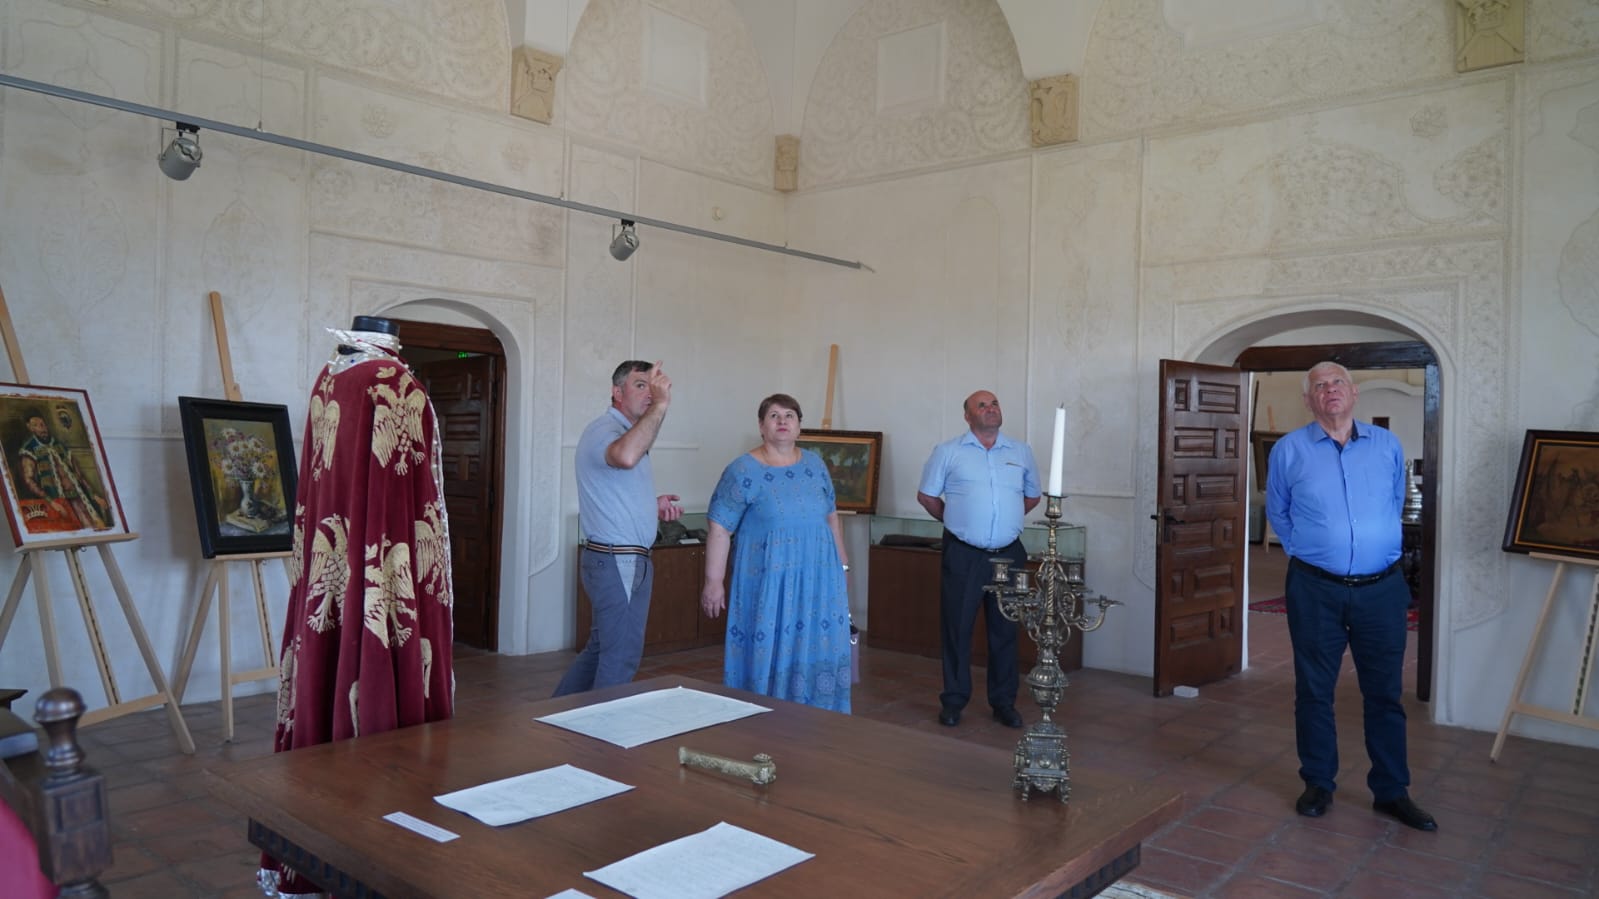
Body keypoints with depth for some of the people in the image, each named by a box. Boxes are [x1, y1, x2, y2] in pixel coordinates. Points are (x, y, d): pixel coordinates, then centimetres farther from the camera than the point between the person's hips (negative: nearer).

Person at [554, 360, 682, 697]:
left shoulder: (626, 432, 19)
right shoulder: (603, 429, -15)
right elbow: (625, 457, -41)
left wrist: (653, 504, 12)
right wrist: (661, 405, -37)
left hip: (618, 560, 10)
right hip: (618, 562, -10)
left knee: (601, 648, 18)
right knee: (620, 659, -2)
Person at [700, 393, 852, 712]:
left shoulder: (815, 465, 8)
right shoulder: (742, 471, -7)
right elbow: (719, 529, -9)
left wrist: (842, 566, 15)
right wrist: (713, 581, -12)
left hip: (818, 581, 5)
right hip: (768, 581, -5)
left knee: (817, 651, 9)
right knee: (767, 653, 1)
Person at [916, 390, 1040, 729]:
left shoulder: (1021, 452, 9)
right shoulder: (947, 452, 1)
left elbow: (1033, 495, 19)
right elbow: (926, 495, 7)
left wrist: (1002, 520, 12)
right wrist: (957, 522, 8)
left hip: (1008, 554, 3)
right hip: (963, 555, -2)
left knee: (1005, 629, 10)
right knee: (957, 627, 3)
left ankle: (1004, 702, 22)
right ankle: (953, 700, 15)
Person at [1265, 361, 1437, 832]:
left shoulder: (1388, 446, 5)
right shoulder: (1289, 450, -1)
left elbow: (1395, 504, 19)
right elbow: (1277, 512, 12)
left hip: (1381, 589, 2)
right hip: (1315, 590, -1)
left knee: (1384, 693, 9)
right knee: (1314, 691, 7)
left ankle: (1391, 792, 22)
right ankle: (1318, 784, 22)